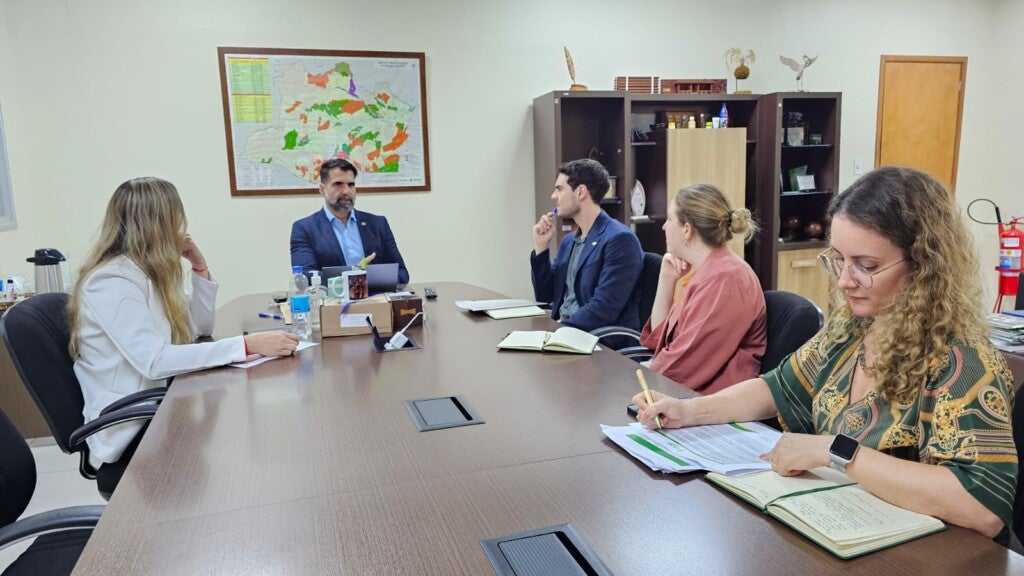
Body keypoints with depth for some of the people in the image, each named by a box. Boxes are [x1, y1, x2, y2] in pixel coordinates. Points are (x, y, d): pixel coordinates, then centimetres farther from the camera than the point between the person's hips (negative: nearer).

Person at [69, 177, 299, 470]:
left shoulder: (149, 271, 7)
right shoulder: (112, 280, -19)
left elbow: (199, 328, 15)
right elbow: (154, 362, -31)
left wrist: (200, 268, 1)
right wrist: (248, 344, -36)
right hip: (132, 428, -8)